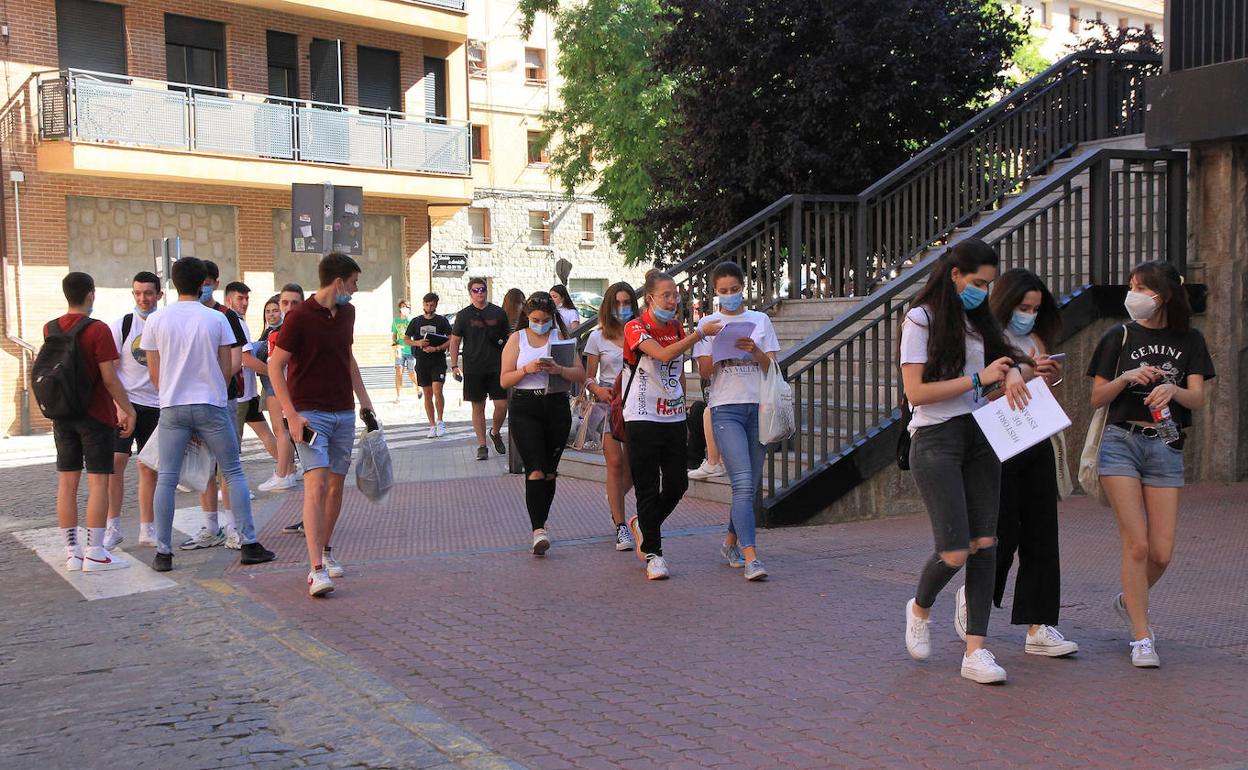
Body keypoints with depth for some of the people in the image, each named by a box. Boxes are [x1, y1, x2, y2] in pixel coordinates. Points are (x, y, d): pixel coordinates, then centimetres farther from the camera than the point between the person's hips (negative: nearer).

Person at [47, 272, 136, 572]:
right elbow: (109, 379, -14)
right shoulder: (98, 330, -13)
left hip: (62, 416, 6)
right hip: (96, 415, -6)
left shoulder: (50, 330, 5)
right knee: (98, 483, -1)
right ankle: (95, 553, 0)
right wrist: (128, 411, -6)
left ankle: (72, 552, 14)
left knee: (66, 483, 8)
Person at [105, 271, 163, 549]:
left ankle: (147, 529, 15)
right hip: (125, 403, -3)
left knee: (150, 468, 7)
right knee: (115, 461, -12)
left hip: (156, 406, 3)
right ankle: (113, 528, -1)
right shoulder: (121, 325, -3)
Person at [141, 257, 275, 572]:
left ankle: (163, 552, 8)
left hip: (172, 407, 1)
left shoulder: (156, 320, 1)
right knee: (234, 473, 8)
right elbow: (226, 370, 1)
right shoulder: (216, 319, -2)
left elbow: (154, 374, 5)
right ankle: (248, 544, 6)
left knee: (166, 479, 7)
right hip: (212, 405, -1)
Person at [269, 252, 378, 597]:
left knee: (336, 484, 10)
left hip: (344, 413, 7)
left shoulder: (347, 313, 10)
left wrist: (364, 399, 19)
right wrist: (292, 415, -17)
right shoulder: (299, 317, -12)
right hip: (310, 413, -7)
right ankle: (316, 569, -18)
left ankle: (326, 550, 27)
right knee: (316, 483, -15)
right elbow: (275, 366, -10)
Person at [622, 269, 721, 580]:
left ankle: (643, 524, 32)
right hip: (643, 418, -6)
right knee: (648, 487, -2)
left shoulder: (677, 328, 11)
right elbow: (663, 354, -26)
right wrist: (700, 333, -29)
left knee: (677, 484, 6)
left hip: (673, 417, 6)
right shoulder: (635, 328, -8)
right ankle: (652, 554, 8)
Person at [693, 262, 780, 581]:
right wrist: (718, 348, -16)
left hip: (758, 406, 3)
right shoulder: (709, 324, 7)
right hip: (726, 408, -3)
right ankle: (751, 557, -19)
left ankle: (731, 542, 28)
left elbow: (772, 368, 6)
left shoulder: (760, 320, 11)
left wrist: (755, 351, -13)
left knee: (751, 484, 7)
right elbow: (704, 372, 1)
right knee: (743, 483, -15)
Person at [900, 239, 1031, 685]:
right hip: (936, 441, -7)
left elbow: (1006, 358, 25)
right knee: (955, 550, -11)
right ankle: (920, 608, 21)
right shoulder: (921, 319, -6)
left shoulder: (978, 319, 15)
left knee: (984, 543, -1)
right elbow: (915, 392, -13)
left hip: (980, 437, 7)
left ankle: (976, 651, 3)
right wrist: (979, 379, -12)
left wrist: (1012, 373, 0)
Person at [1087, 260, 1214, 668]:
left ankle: (1129, 601, 31)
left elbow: (1198, 399, -2)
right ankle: (1141, 638, 1)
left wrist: (1172, 389, -24)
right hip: (1121, 442, -2)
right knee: (1136, 543, -10)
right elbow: (1097, 398, 4)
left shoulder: (1189, 340, 8)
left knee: (1162, 553, 0)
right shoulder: (1120, 337, 5)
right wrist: (1127, 377, -14)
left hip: (1166, 449, 2)